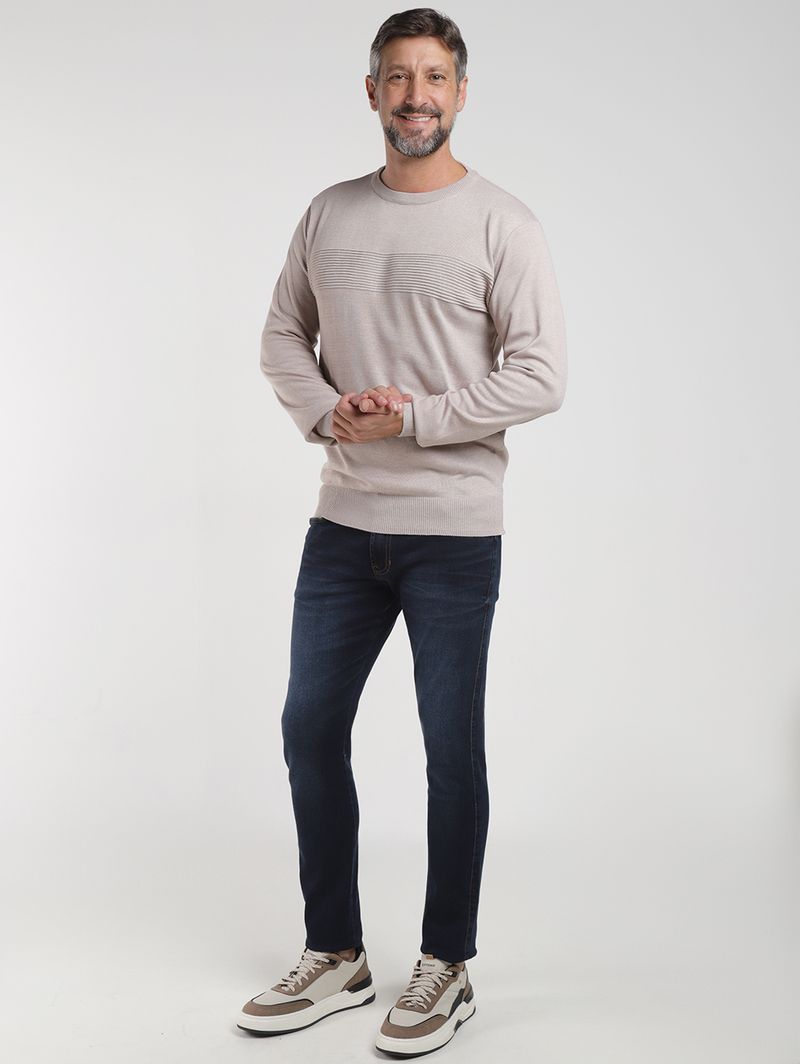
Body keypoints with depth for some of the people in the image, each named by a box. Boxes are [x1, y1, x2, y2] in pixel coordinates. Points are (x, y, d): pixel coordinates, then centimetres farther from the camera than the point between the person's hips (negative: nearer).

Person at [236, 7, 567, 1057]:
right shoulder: (331, 213, 9)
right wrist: (327, 412, -5)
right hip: (343, 522, 5)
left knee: (451, 747, 4)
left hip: (453, 531, -5)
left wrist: (411, 419, -16)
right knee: (310, 728, 9)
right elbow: (283, 336, 15)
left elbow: (541, 377, -11)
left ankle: (447, 968, 20)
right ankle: (335, 957, 24)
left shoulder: (502, 223, -6)